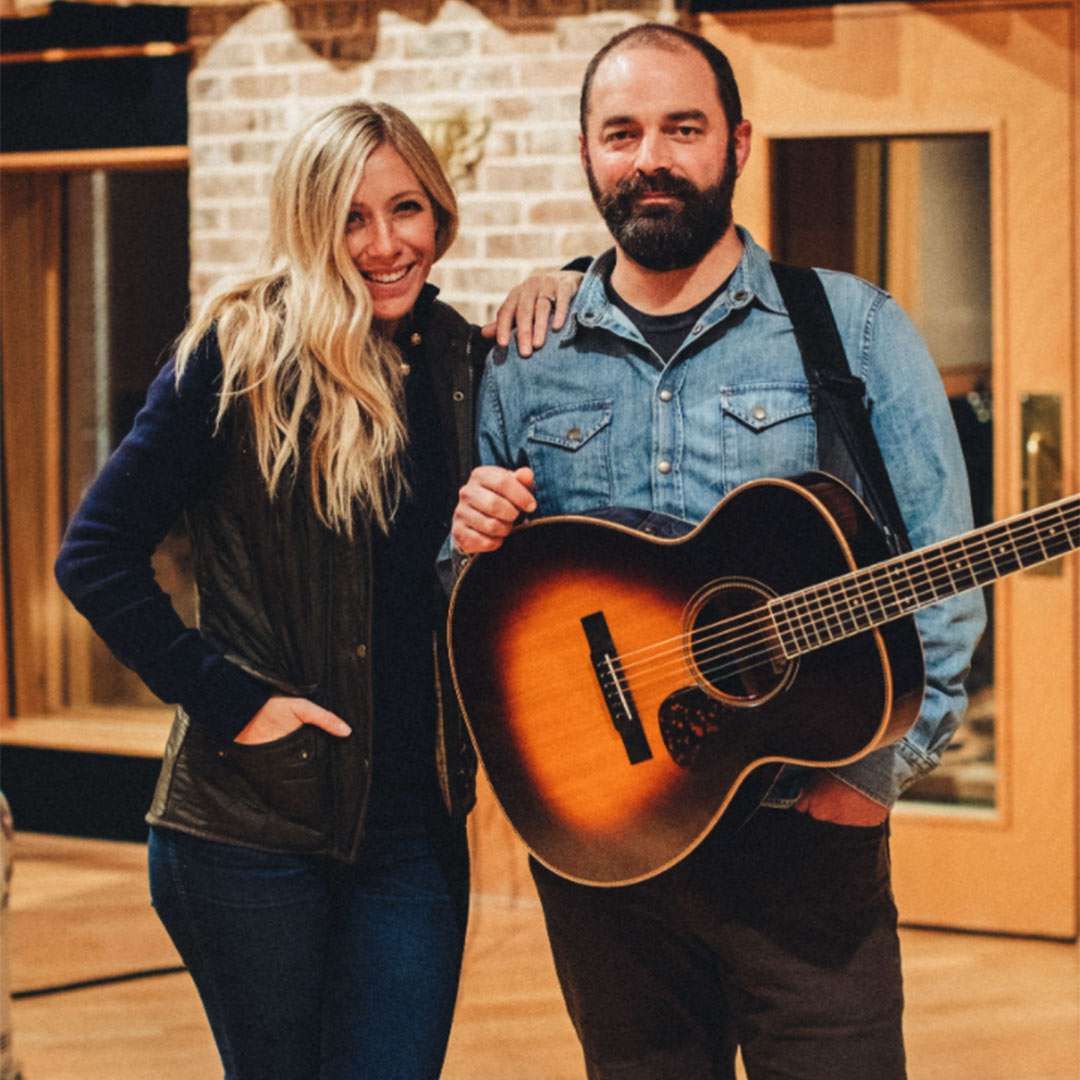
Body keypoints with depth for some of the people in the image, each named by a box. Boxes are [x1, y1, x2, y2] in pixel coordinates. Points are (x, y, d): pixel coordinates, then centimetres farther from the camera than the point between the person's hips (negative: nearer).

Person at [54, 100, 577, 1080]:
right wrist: (228, 700, -13)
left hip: (416, 819, 4)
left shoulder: (462, 361, 6)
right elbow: (96, 555, -8)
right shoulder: (241, 355, -8)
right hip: (254, 816, -3)